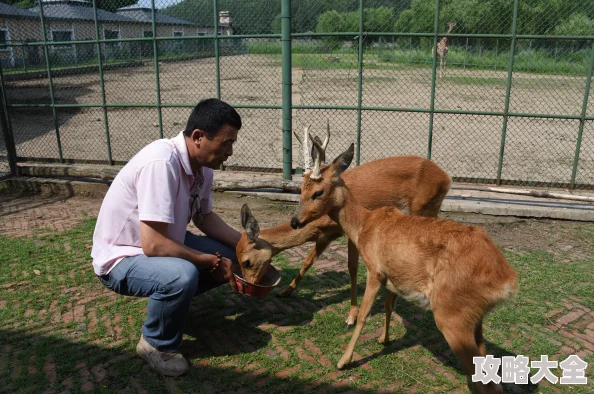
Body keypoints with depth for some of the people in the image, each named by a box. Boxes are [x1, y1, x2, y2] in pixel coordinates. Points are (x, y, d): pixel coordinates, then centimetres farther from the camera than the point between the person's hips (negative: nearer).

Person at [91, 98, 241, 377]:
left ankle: (168, 297, 16)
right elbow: (153, 245, -34)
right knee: (182, 276, -35)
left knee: (231, 257, -1)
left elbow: (204, 217, 8)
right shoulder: (161, 163, -32)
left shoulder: (201, 163, -6)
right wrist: (211, 262, -22)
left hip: (162, 243, 8)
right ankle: (156, 345, -6)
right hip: (121, 258, -8)